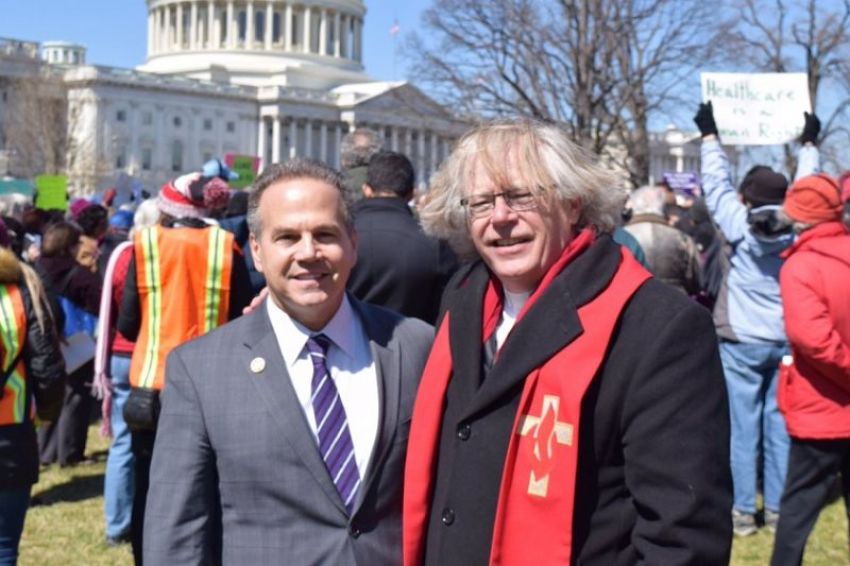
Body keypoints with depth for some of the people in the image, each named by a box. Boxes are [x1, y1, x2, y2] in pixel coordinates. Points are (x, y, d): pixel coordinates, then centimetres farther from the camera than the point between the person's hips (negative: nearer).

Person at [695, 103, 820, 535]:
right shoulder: (797, 230, -2)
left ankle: (744, 511, 6)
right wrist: (809, 143, 30)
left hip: (743, 342, -3)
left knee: (744, 427, 2)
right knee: (779, 426, 9)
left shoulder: (740, 226, -9)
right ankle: (777, 509, 15)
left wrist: (710, 135, 14)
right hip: (787, 342, 3)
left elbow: (716, 184, 2)